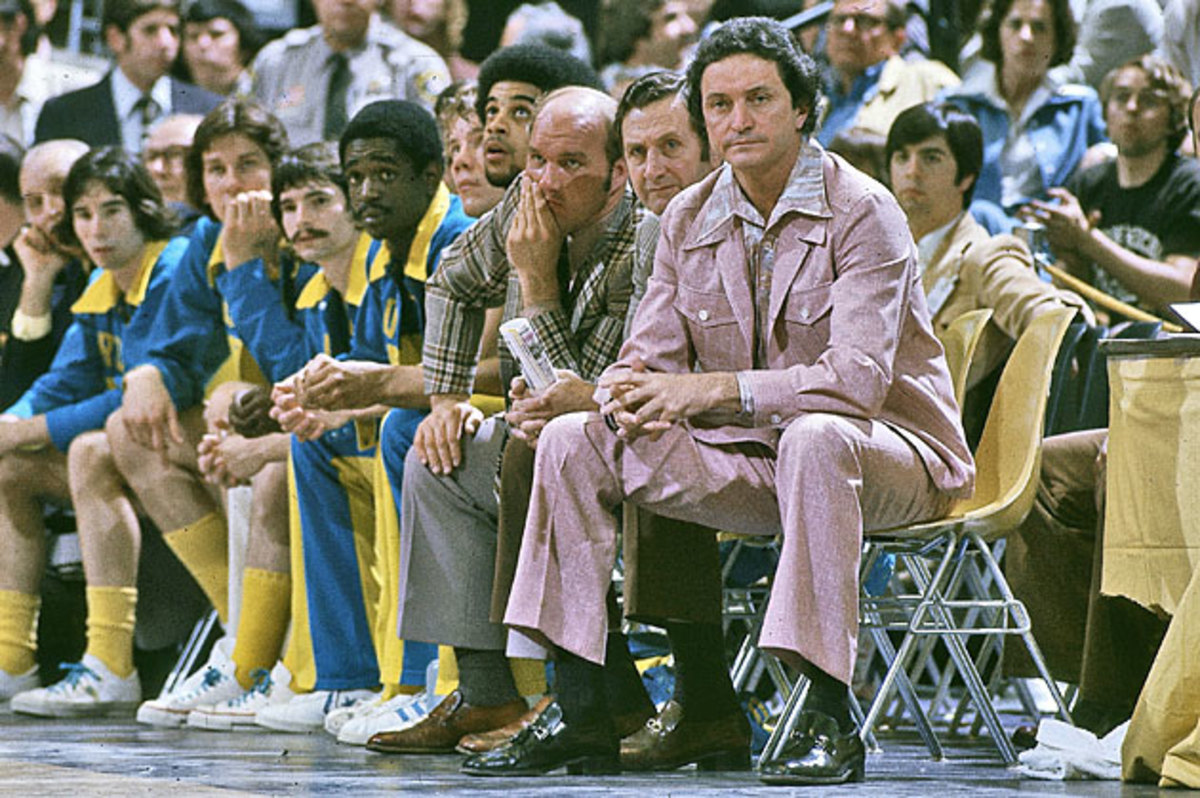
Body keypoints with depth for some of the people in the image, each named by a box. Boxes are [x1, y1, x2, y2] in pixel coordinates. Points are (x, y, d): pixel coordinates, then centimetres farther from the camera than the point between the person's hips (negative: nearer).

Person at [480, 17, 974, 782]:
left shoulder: (862, 213, -14)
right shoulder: (689, 219, 6)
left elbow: (857, 379, -25)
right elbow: (650, 354, 6)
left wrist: (709, 388, -28)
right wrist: (632, 397, -21)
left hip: (886, 449, -6)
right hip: (751, 460, 6)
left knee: (814, 438, -41)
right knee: (573, 441, -8)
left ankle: (831, 719, -35)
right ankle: (579, 713, -9)